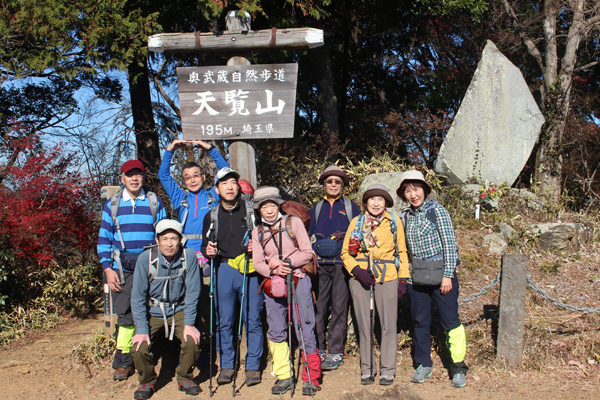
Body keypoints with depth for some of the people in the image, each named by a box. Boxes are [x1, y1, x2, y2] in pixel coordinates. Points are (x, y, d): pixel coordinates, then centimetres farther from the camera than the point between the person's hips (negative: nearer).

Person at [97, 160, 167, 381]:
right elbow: (104, 239, 8)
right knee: (125, 315, -1)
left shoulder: (155, 203, 8)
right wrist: (108, 269, -2)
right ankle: (123, 362, 11)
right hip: (123, 270, 0)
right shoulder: (112, 205, 8)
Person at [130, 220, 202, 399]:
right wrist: (142, 330, -16)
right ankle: (147, 381, 11)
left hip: (179, 310, 0)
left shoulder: (189, 256, -15)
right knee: (139, 348, -20)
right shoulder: (146, 258, -16)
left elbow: (192, 292, -9)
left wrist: (189, 324, -15)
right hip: (152, 312, 0)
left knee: (192, 340, -23)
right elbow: (137, 297, -11)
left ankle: (185, 377, 7)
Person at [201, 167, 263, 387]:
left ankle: (252, 365, 12)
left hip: (250, 270, -2)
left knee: (252, 320, 0)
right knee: (224, 321, 5)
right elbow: (206, 245, 18)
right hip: (224, 269, 2)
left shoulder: (252, 211, 4)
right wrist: (208, 251, -3)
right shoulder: (212, 216, 12)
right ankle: (226, 365, 18)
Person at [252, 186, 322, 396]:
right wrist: (273, 270, -16)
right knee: (275, 332, 6)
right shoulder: (258, 232, 9)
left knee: (305, 330, -4)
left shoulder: (294, 222, 0)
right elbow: (258, 263, 4)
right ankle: (283, 377, 18)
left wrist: (286, 263, -16)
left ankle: (311, 378, 7)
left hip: (298, 280, -3)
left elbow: (307, 253, -3)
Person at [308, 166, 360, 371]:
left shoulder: (351, 207, 11)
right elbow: (310, 234, 19)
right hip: (320, 263, 2)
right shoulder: (317, 208, 19)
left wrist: (344, 236, -10)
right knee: (319, 306, 0)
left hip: (342, 263, -2)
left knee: (339, 306, -4)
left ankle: (336, 352, 2)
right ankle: (318, 349, 8)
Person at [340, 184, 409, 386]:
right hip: (360, 278, 1)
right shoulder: (357, 222, 7)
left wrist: (403, 279, 3)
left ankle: (387, 370, 12)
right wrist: (358, 270, -7)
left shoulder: (394, 222, 6)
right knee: (364, 325, 7)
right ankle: (367, 369, 18)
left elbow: (402, 252, 11)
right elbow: (346, 252, 9)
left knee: (388, 325, 0)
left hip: (387, 278, -1)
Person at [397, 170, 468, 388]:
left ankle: (458, 367, 10)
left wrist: (448, 275, -14)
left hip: (440, 274, -5)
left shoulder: (436, 210, -7)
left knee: (451, 320, -2)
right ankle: (423, 364, 23)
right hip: (417, 278, 5)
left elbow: (450, 244, -10)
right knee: (419, 321, 10)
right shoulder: (408, 215, 8)